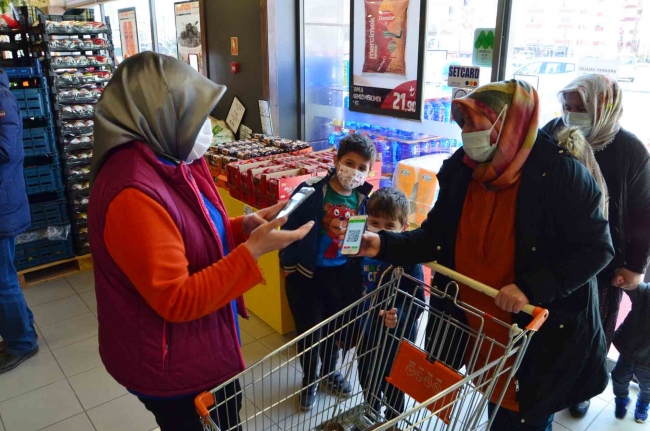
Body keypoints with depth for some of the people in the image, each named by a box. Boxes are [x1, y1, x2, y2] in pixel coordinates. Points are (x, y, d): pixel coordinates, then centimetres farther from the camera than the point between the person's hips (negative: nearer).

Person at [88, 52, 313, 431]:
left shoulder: (169, 163, -1)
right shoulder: (134, 194, -31)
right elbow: (177, 301, -29)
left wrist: (244, 227, -6)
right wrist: (254, 250, -29)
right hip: (172, 366, -8)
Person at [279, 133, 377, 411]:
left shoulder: (364, 199, -6)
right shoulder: (311, 192, -19)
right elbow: (289, 230, -14)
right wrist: (291, 267, -11)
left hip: (342, 274, 4)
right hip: (307, 273, -3)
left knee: (335, 328, 22)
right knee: (308, 331, 11)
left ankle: (329, 372, 49)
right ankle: (309, 381, 37)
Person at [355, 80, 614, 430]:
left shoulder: (559, 172, -20)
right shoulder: (459, 170, -4)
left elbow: (595, 247, -17)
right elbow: (436, 238, 0)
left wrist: (531, 288, -26)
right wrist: (384, 245, -14)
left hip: (542, 333, -4)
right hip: (474, 326, 5)